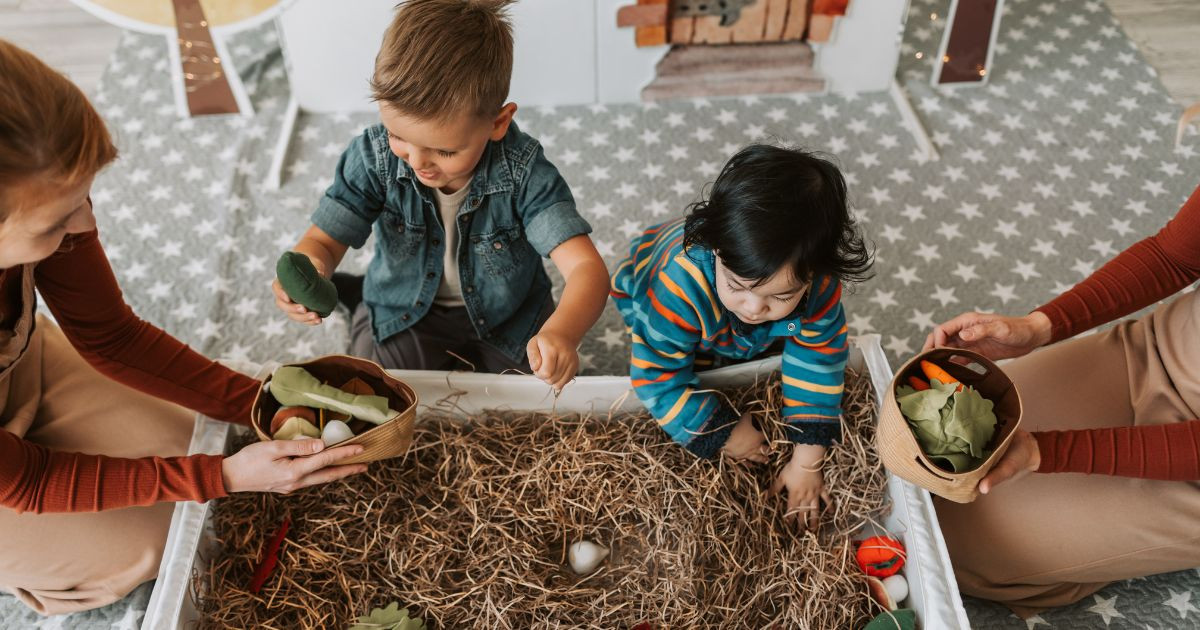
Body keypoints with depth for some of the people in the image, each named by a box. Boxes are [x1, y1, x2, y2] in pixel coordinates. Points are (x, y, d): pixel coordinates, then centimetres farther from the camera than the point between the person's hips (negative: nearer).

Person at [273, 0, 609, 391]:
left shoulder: (523, 171, -31)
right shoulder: (375, 156, -23)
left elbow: (585, 266, -38)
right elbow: (324, 240, -15)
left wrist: (561, 332, -61)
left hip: (508, 315, -1)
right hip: (405, 314, 1)